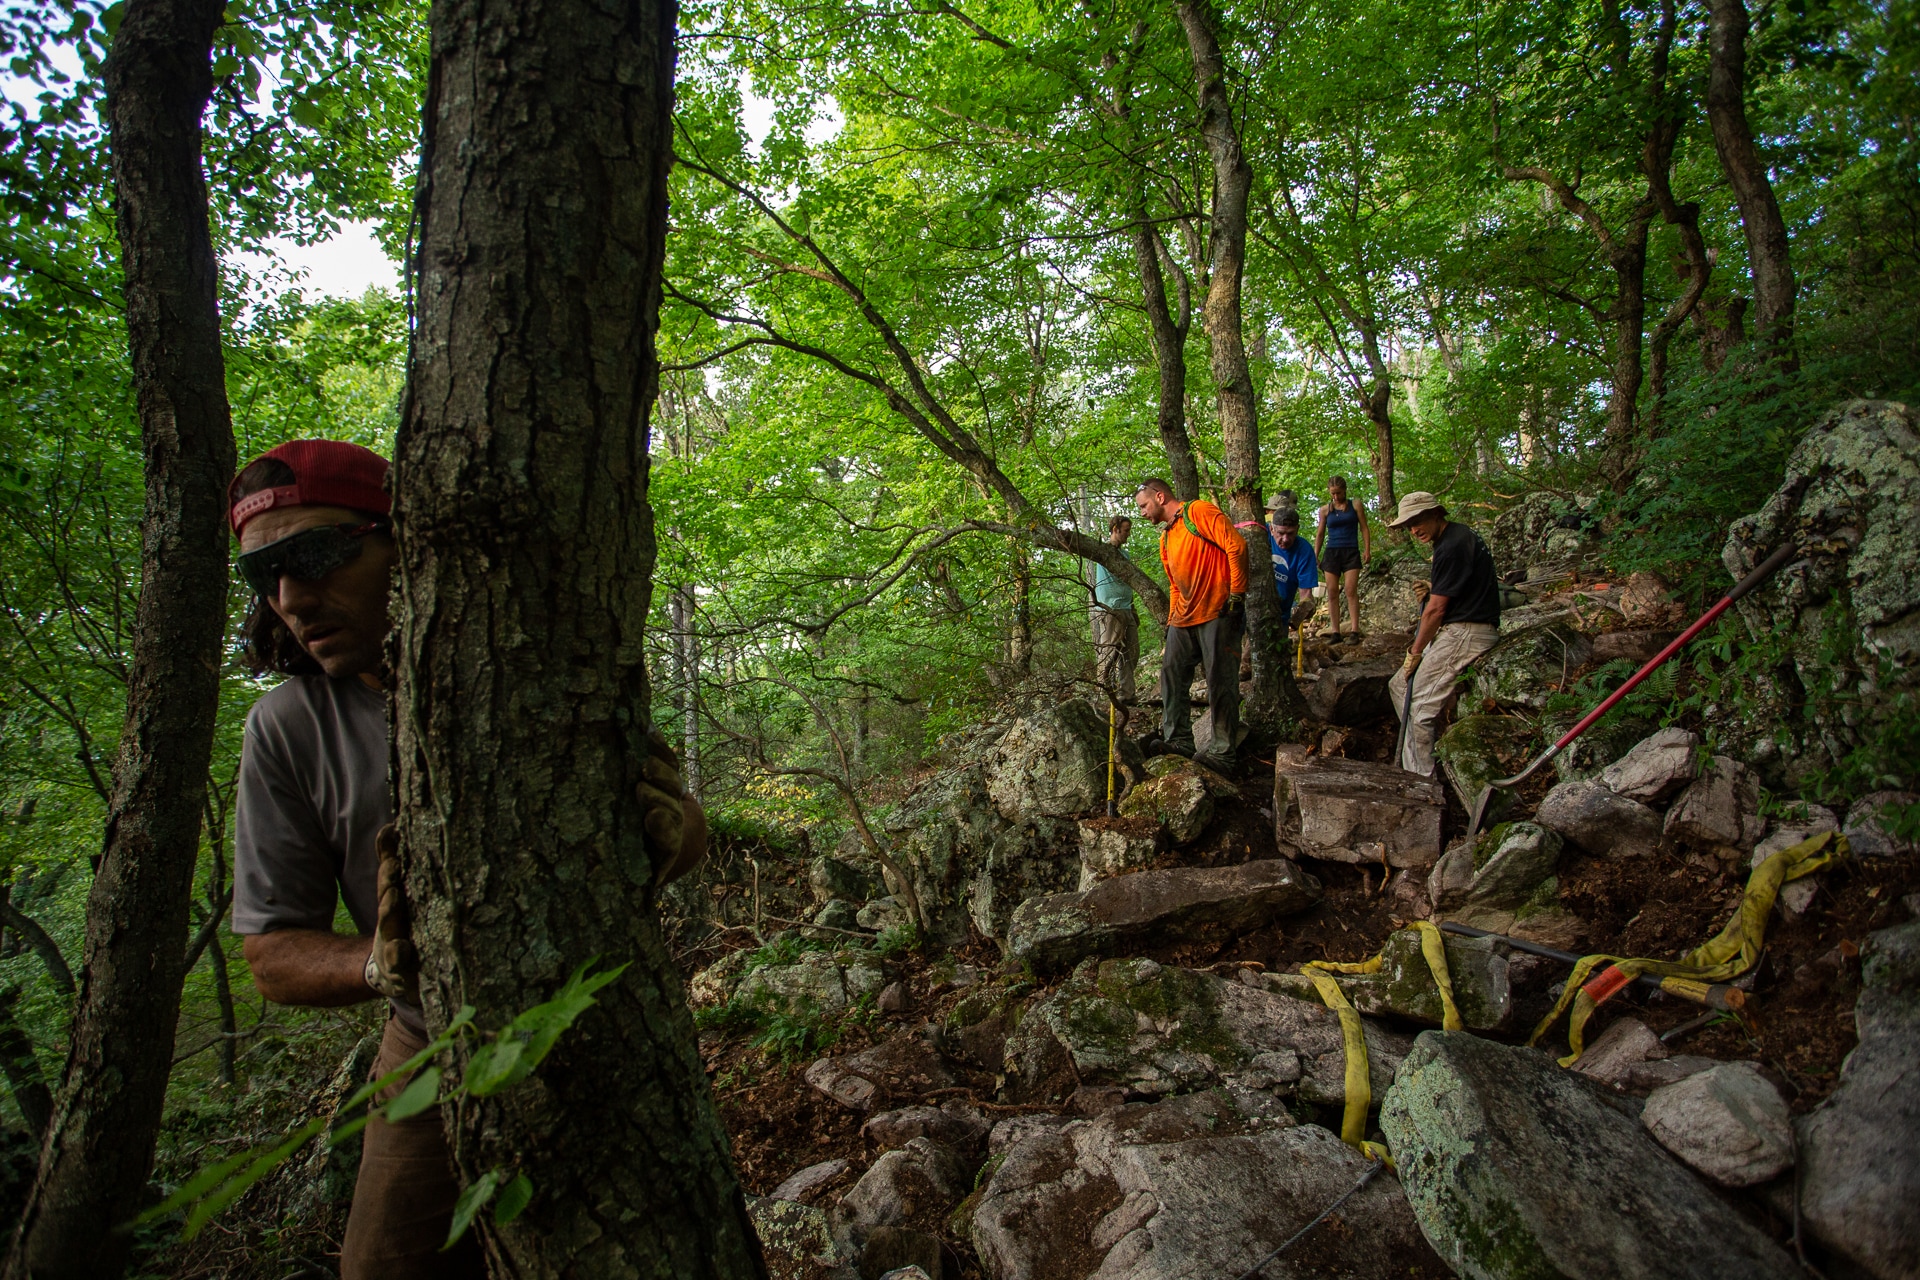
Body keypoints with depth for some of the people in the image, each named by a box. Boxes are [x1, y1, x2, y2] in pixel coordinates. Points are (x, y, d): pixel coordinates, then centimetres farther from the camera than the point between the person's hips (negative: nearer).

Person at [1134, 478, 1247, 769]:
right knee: (1171, 676, 5)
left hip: (1217, 615, -9)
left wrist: (1236, 596, -16)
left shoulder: (1199, 512, -5)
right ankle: (1178, 741, 12)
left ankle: (1222, 753, 0)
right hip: (1184, 621, 9)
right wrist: (1171, 622, 18)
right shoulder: (1166, 539, 22)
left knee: (1220, 684, -5)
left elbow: (1236, 547, -14)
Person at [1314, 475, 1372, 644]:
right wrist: (1315, 556, 9)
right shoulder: (1325, 510, 10)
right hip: (1331, 552, 2)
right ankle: (1336, 632, 0)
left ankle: (1355, 632, -13)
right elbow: (1320, 534, 14)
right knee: (1332, 592, -2)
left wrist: (1367, 550, -4)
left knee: (1351, 591, -12)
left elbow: (1364, 528, 6)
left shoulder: (1355, 506, 6)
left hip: (1351, 552, -2)